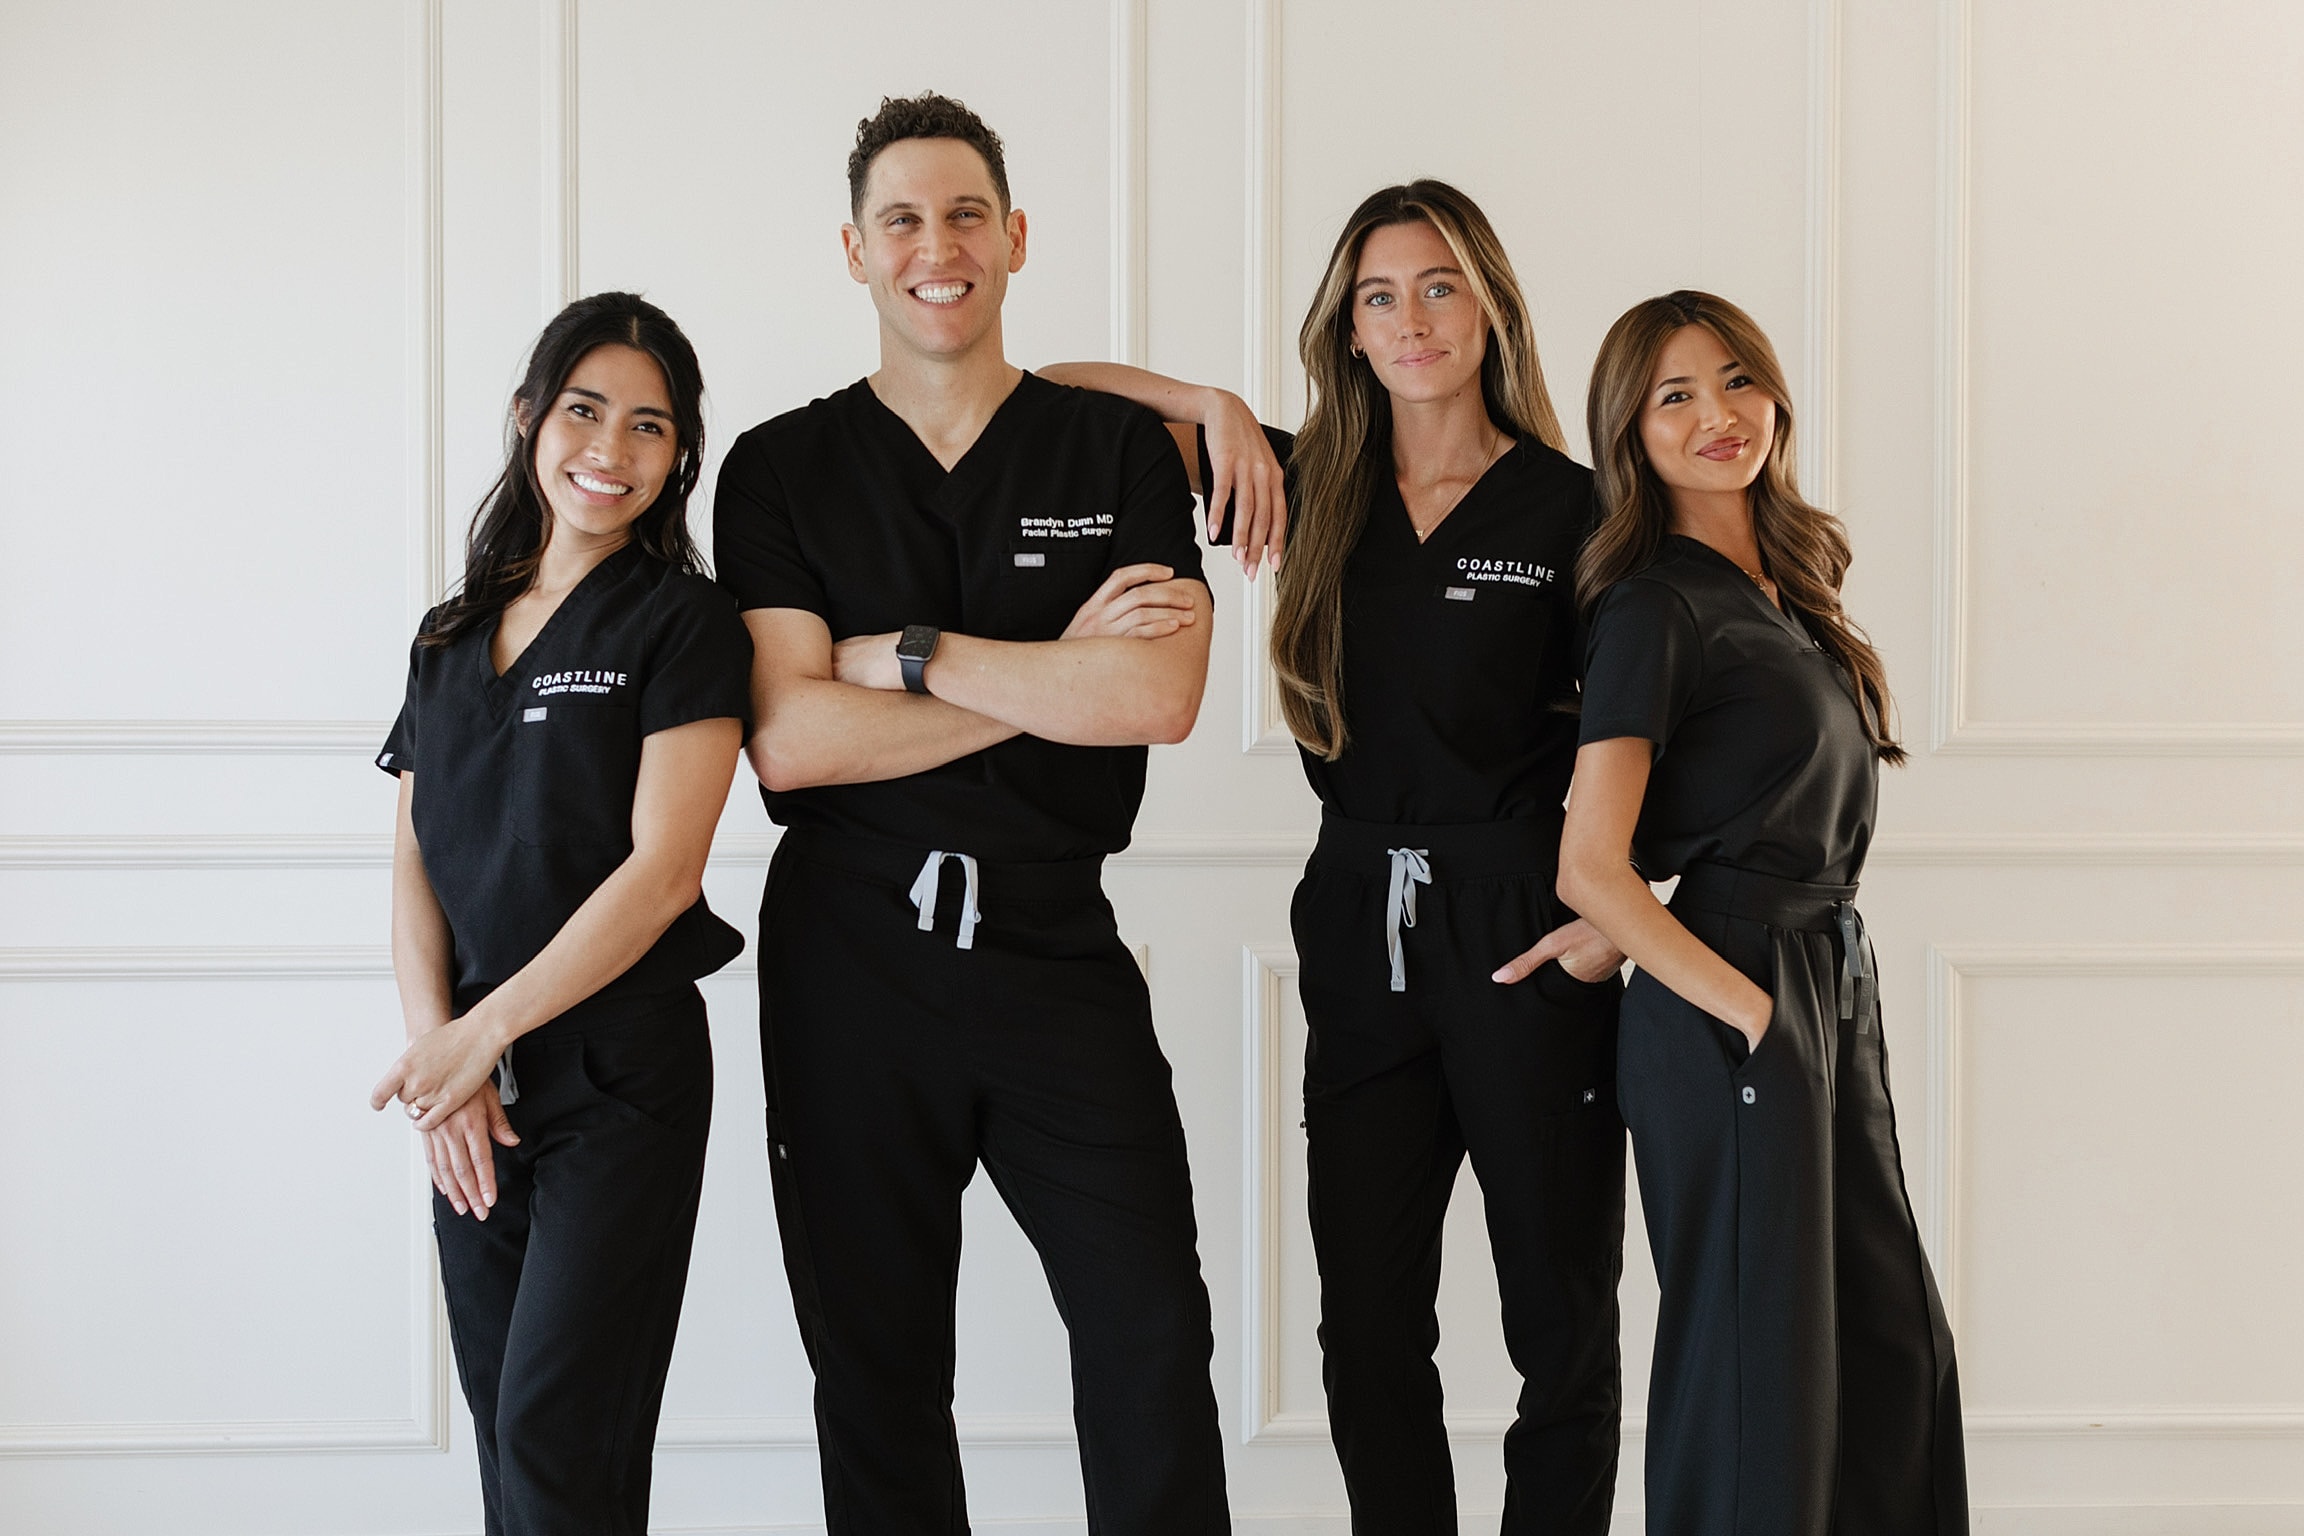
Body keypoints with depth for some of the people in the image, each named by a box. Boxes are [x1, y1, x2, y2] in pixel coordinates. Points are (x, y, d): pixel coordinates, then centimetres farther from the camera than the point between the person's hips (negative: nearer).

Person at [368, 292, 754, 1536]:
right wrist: (436, 1054, -7)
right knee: (500, 1423, 11)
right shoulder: (453, 635, 13)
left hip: (620, 1075, -5)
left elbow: (662, 872, -13)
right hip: (474, 1091, 6)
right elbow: (415, 864, 8)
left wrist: (481, 1034, -14)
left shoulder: (681, 624, -5)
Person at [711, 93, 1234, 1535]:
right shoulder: (781, 469, 4)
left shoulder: (1122, 452, 5)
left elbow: (1158, 697, -11)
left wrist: (904, 654, -11)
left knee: (1153, 1343, 0)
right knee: (878, 1367, 9)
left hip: (1059, 943, 0)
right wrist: (1055, 677, -11)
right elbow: (788, 742, -10)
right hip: (854, 956, 0)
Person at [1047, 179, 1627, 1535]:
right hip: (1361, 925, 3)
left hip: (1523, 936, -3)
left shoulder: (1569, 508, -1)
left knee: (1564, 1320, 5)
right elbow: (1064, 390, 10)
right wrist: (1218, 406, -6)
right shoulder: (1316, 488, 7)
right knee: (1370, 1326, 8)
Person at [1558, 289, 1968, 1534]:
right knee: (1760, 1362, 0)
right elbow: (1590, 867, -17)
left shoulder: (1790, 588, 13)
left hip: (1833, 996, 8)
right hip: (1727, 1003, -8)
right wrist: (1744, 1007, -17)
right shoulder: (1657, 608, -11)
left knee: (1894, 1346, 12)